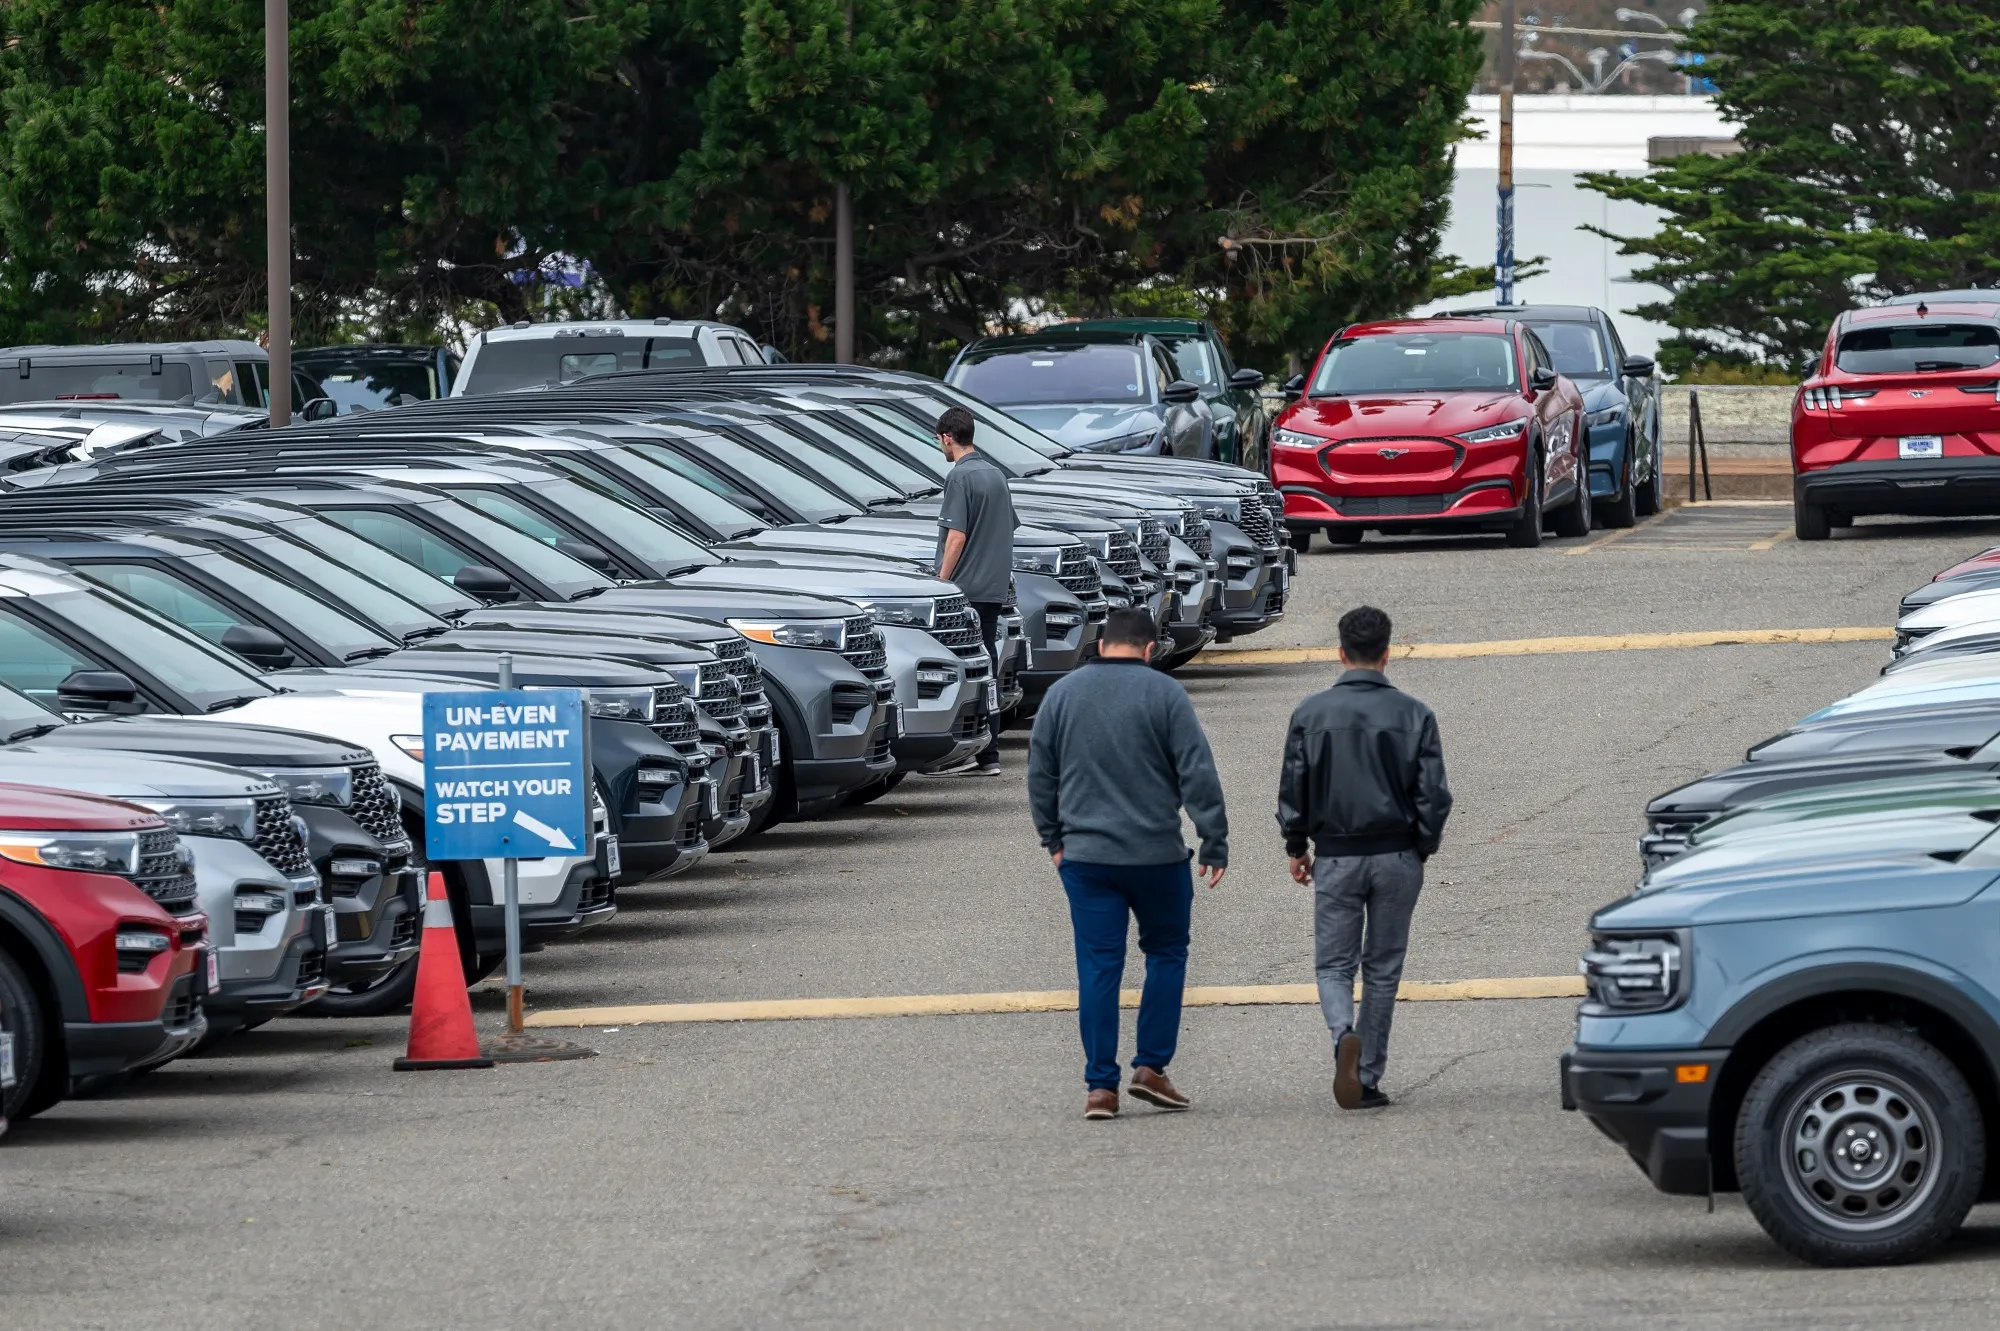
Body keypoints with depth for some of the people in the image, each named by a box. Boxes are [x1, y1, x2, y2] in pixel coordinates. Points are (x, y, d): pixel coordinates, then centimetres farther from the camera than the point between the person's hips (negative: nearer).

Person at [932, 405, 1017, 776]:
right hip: (993, 587, 8)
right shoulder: (995, 475, 15)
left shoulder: (960, 477, -11)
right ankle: (988, 755, 8)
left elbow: (957, 536, -17)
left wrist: (942, 582, -14)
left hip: (964, 589, -8)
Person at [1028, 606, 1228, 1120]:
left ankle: (1100, 1086, 0)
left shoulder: (1063, 693, 5)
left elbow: (1040, 775, 11)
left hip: (1085, 855, 2)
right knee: (1166, 953, 15)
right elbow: (1198, 775, -7)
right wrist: (1215, 843, -2)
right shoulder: (1164, 694, -5)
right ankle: (1151, 1067, 8)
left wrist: (1054, 840, 21)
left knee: (1098, 966, 3)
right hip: (1156, 854, -2)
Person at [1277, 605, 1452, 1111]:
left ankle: (1345, 1036, -22)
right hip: (1397, 858, 1)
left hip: (1335, 858, -1)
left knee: (1334, 966, 8)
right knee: (1383, 969, 11)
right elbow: (1433, 793, -4)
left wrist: (1296, 847, 14)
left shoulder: (1311, 713, -3)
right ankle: (1369, 1079, 11)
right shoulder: (1413, 715, -4)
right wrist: (1424, 848, 10)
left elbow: (1293, 789, 1)